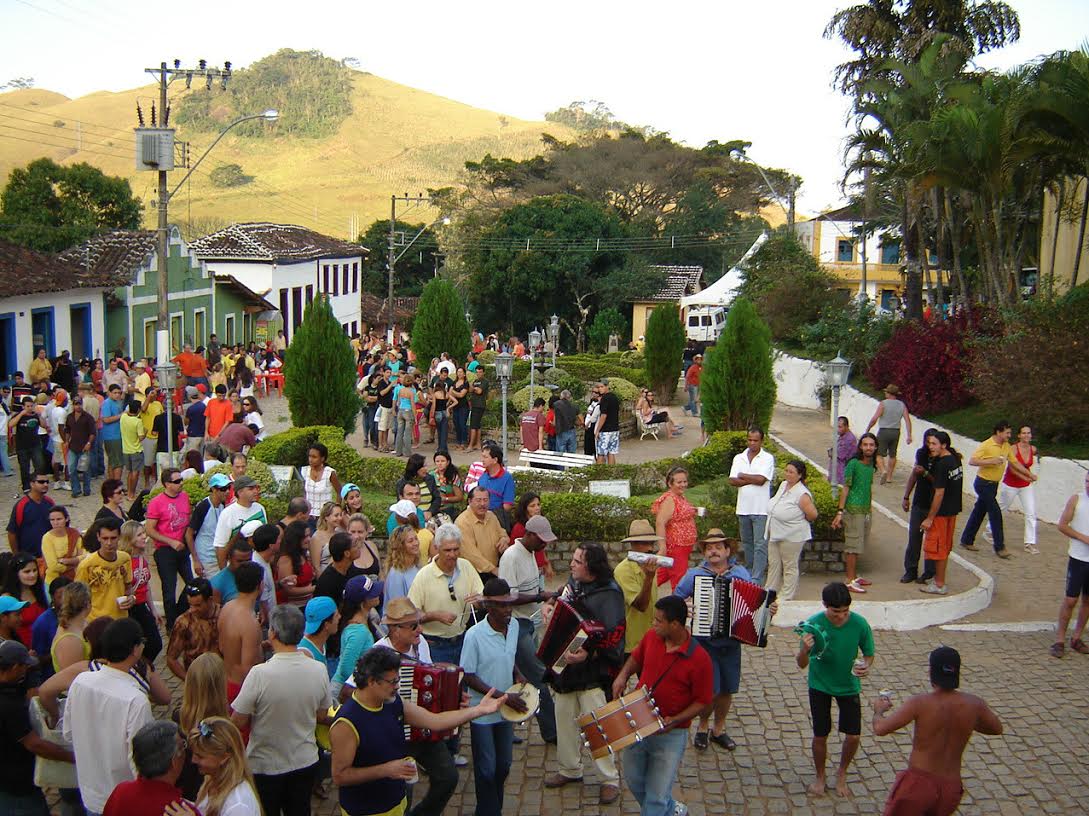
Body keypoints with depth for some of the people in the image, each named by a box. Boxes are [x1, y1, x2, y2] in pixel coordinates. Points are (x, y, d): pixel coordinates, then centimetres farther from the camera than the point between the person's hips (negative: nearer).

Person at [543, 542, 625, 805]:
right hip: (564, 665, 8)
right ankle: (570, 769, 35)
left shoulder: (608, 594, -19)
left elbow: (613, 636, -25)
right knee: (565, 720, 18)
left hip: (591, 672, -7)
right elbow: (560, 599, 27)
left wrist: (588, 653, -34)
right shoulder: (573, 582, 4)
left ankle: (610, 779, 13)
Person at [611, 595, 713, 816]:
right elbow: (636, 658, 14)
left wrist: (675, 720, -24)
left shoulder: (698, 659, -21)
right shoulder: (651, 636, -6)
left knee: (656, 796, 0)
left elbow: (702, 701, -12)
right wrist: (623, 675, -5)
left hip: (670, 734, -6)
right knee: (634, 782, 21)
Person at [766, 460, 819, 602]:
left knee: (789, 567, 7)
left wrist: (798, 521, -5)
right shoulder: (783, 485, 3)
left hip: (792, 537, -8)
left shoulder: (802, 494, -22)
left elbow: (812, 515, -20)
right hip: (775, 534, 8)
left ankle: (786, 597, 17)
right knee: (773, 564, 17)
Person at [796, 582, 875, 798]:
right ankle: (820, 777, 30)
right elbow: (802, 665, -20)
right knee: (820, 735, 2)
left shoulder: (859, 624, -21)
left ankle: (841, 773, 30)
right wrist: (804, 651, -43)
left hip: (848, 685, 1)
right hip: (820, 685, -1)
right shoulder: (814, 624, -25)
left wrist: (865, 666, -28)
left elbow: (869, 654, -5)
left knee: (853, 736, 0)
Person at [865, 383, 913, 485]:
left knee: (879, 454, -1)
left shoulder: (883, 403, -9)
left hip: (884, 431, -4)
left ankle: (883, 471, -25)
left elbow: (874, 418, -15)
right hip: (896, 432, 5)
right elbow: (908, 420, -3)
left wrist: (867, 430, -4)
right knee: (892, 455, 18)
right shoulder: (902, 405, 4)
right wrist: (909, 435, -2)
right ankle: (889, 476, 21)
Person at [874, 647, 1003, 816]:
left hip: (918, 782, -4)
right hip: (951, 788, 4)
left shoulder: (919, 703, -17)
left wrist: (879, 710, 3)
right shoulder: (974, 704, -5)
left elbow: (880, 729, -18)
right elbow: (997, 728, 14)